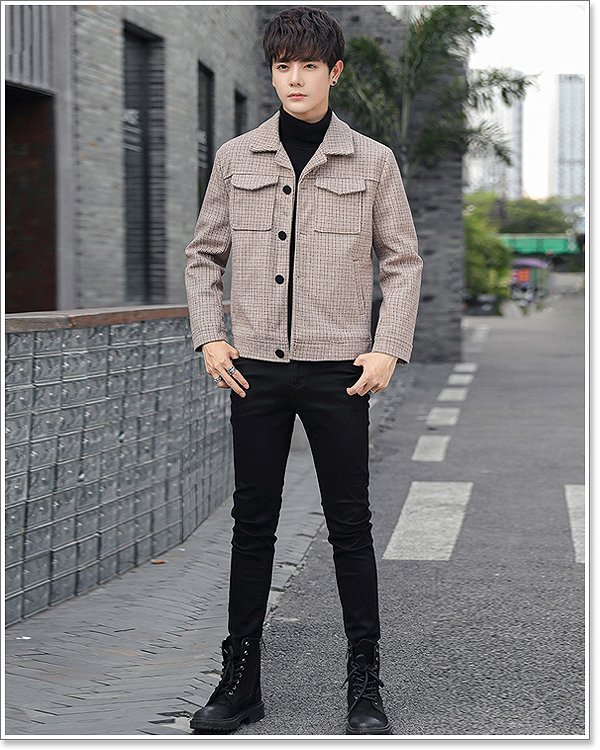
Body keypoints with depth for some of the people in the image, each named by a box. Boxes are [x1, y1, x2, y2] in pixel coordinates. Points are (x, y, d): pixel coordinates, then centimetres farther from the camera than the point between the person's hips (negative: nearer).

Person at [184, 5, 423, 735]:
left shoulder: (372, 161, 2)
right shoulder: (236, 158, 6)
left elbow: (402, 261, 5)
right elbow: (204, 254, 13)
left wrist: (389, 349, -6)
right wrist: (209, 337, 1)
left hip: (337, 370, -1)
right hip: (255, 368, 2)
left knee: (350, 524, 3)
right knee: (252, 521, 7)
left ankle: (364, 684, 12)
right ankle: (240, 680, 16)